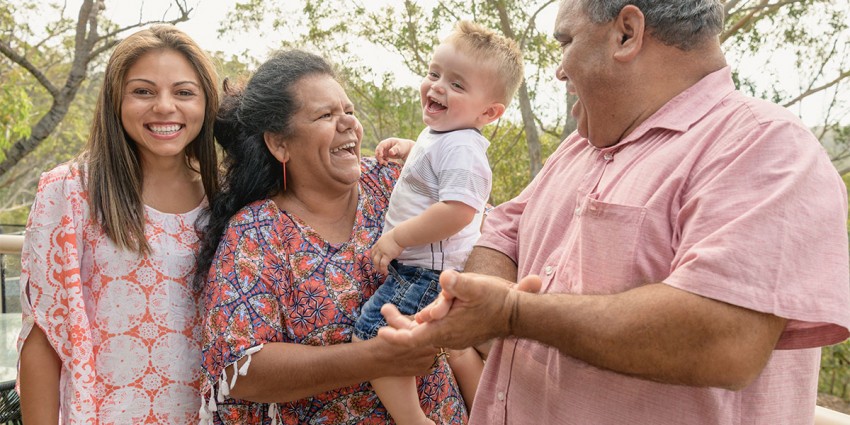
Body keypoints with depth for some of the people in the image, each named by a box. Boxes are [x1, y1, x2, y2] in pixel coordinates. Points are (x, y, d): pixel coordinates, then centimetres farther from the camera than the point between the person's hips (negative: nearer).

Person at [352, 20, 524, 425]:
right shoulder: (440, 134, 10)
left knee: (372, 333, -12)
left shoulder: (461, 149, -22)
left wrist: (398, 237, -25)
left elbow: (458, 210, -33)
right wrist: (406, 149, 16)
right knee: (458, 349, 25)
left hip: (428, 272, -11)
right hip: (448, 269, 11)